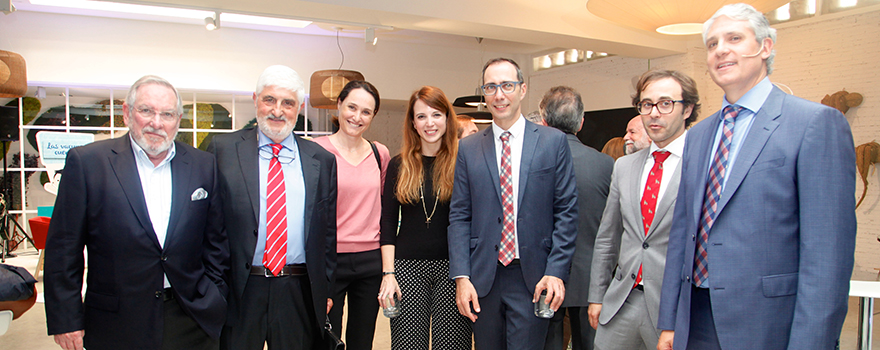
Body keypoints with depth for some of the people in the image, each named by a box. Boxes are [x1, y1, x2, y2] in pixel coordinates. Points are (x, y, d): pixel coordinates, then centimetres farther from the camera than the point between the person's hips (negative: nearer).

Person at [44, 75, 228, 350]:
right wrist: (66, 319, -4)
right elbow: (64, 247, -3)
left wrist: (214, 303, 4)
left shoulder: (203, 165, 3)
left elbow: (215, 241, 7)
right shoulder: (86, 162, -4)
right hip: (116, 328, -1)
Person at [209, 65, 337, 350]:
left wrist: (325, 289, 7)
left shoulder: (322, 160, 6)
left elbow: (328, 231, 9)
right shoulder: (222, 149, 1)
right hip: (238, 293, -1)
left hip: (299, 294, 2)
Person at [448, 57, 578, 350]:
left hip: (533, 279, -2)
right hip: (483, 279, 2)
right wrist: (461, 277, -4)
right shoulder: (468, 148, 6)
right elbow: (459, 216, 4)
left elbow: (567, 211, -1)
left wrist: (556, 271, -9)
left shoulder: (553, 142, 1)